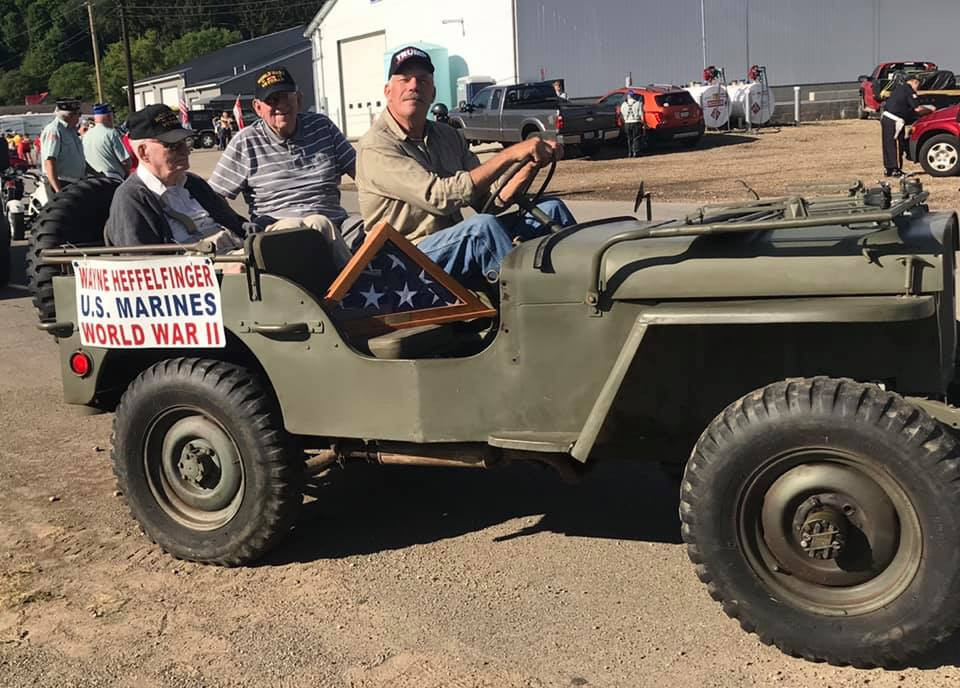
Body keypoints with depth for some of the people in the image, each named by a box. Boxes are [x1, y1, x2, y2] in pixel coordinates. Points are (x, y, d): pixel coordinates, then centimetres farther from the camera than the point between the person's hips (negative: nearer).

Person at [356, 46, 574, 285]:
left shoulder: (448, 136, 14)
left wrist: (533, 162, -9)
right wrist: (511, 154, -25)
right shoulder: (375, 147, -12)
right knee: (483, 226, -35)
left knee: (551, 208, -4)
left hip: (457, 244, 8)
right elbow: (442, 196, -25)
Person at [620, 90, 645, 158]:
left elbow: (622, 116, 4)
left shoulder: (623, 104, 4)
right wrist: (643, 123, 0)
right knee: (636, 138, 1)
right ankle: (636, 153, -6)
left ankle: (630, 153, 9)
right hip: (636, 122, -3)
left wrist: (623, 123, 15)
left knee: (629, 139, 11)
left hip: (627, 123, 3)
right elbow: (641, 114, -6)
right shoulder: (638, 103, -4)